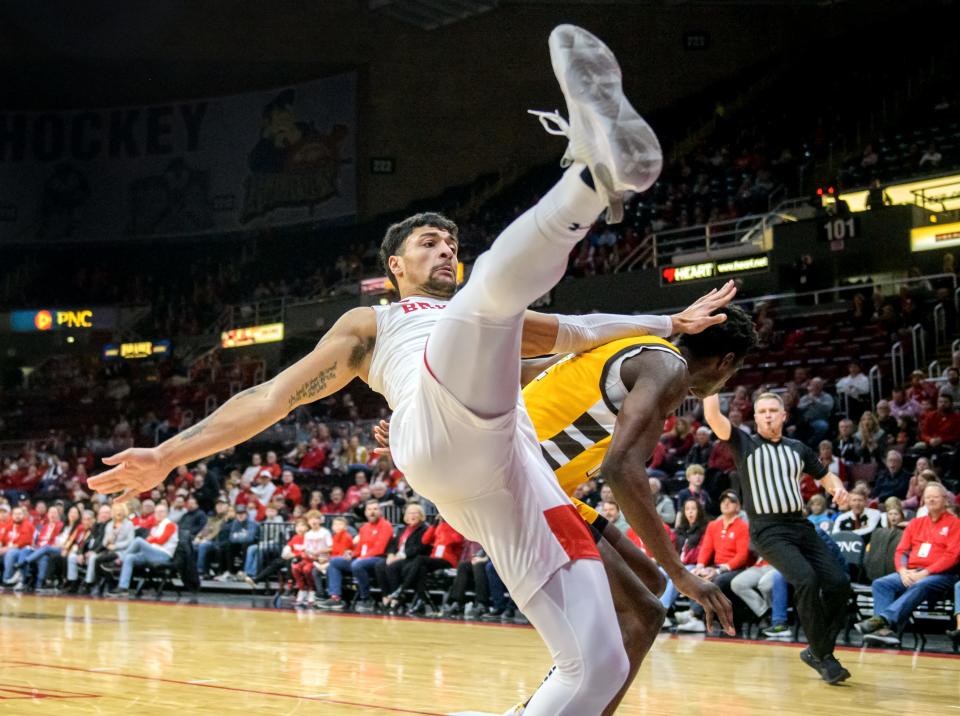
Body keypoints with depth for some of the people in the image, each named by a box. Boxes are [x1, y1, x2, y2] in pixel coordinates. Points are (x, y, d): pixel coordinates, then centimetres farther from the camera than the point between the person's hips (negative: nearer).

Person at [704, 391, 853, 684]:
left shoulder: (799, 449, 14)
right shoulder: (745, 444, 3)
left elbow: (826, 476, 23)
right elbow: (712, 416, -10)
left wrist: (838, 488, 0)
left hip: (799, 525, 5)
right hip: (767, 530, -5)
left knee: (839, 582, -7)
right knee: (806, 579, -25)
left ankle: (818, 651, 10)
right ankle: (821, 654, -11)